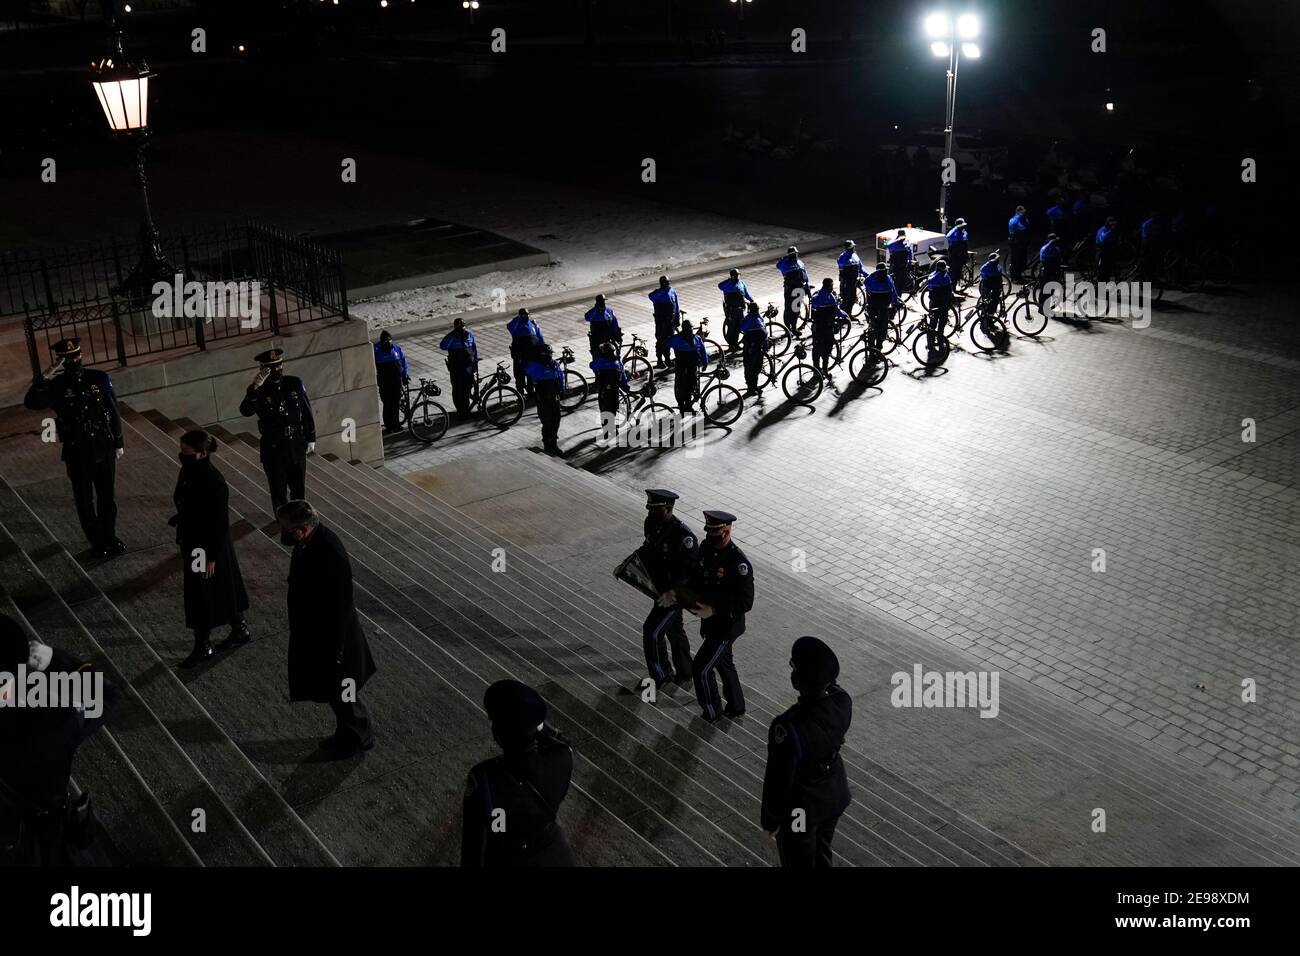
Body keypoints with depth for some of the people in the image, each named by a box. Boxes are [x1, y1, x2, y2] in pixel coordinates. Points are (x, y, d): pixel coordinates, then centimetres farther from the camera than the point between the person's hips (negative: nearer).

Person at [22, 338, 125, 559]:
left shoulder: (99, 379, -5)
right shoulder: (56, 386, -12)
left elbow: (113, 413, 4)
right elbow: (31, 403, -30)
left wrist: (118, 442, 7)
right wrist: (44, 377, -40)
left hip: (104, 449, 2)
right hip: (77, 453, -2)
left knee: (108, 497, 16)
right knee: (85, 501, 11)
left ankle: (110, 537, 34)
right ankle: (98, 542, 27)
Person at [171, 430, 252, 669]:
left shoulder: (214, 482, -27)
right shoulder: (188, 472, -4)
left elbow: (221, 524, -22)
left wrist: (212, 557, -18)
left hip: (208, 546, -8)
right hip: (192, 542, 8)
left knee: (202, 595, 7)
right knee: (223, 590, 22)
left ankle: (203, 646, 25)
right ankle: (241, 630, 40)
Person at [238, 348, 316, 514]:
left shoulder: (295, 383, -2)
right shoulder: (259, 390, -10)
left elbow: (307, 412, 7)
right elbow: (245, 411, -29)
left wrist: (311, 438, 8)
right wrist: (255, 387, -39)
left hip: (297, 445, 3)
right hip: (273, 448, -3)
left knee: (299, 488, 17)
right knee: (278, 492, 8)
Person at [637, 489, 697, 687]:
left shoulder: (683, 535, -30)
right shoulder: (651, 523, -5)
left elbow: (693, 568, -25)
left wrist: (674, 592, -31)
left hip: (677, 593, -8)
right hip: (661, 588, 9)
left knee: (652, 631, -9)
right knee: (674, 630, 21)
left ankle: (661, 676, 10)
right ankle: (684, 674, 39)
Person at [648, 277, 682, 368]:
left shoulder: (672, 291, 4)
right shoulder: (658, 293, -10)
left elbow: (677, 306, 10)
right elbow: (651, 296, -35)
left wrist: (677, 319, 9)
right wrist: (662, 290, -36)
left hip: (671, 320, 4)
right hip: (660, 321, -4)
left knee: (669, 339, 13)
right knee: (660, 340, -1)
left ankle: (667, 358, 27)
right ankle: (659, 361, 5)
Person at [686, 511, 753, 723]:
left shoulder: (739, 563, -29)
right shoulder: (706, 547, -6)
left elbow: (745, 604, -26)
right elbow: (698, 576, 11)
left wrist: (714, 611, -28)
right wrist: (693, 596, -7)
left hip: (727, 625, -8)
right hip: (710, 620, 8)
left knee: (701, 668, -2)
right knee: (723, 663, 24)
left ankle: (712, 712, 21)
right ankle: (735, 707, 45)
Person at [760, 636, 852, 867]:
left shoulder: (788, 727, -41)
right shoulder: (843, 701, -24)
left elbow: (778, 779, -24)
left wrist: (770, 819, -9)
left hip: (802, 806, -5)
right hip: (835, 795, 5)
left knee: (800, 861, 24)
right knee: (822, 853, 33)